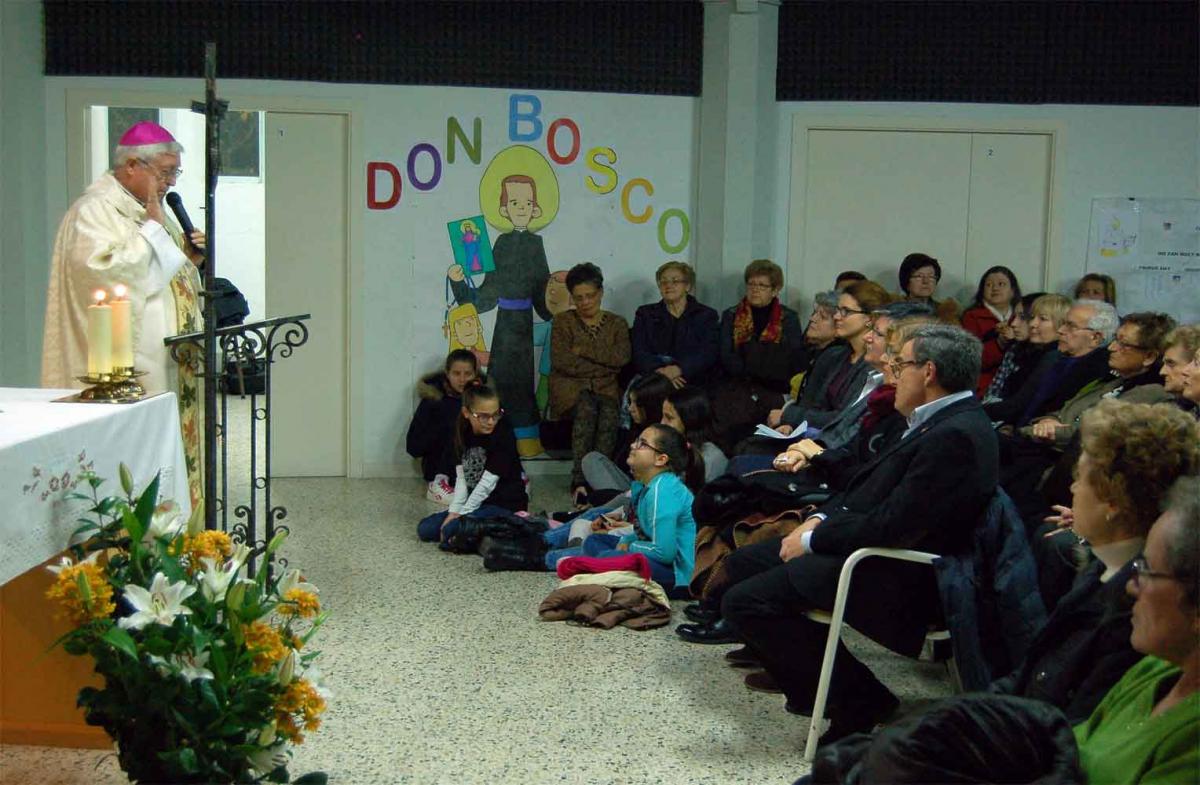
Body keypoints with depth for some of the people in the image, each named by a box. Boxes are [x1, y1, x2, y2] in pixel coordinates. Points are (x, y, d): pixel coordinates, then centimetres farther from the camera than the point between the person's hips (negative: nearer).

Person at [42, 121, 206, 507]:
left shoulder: (148, 209, 19)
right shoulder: (95, 209, -10)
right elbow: (108, 270, -25)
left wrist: (190, 258, 7)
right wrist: (153, 226, -18)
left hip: (168, 364, 10)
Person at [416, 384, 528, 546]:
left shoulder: (504, 435, -16)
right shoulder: (462, 434, 3)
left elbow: (487, 483, -19)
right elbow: (461, 479, -2)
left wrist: (462, 514, -19)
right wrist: (453, 512, -14)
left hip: (505, 505, -7)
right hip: (475, 502, 7)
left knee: (451, 530, -28)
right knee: (424, 529, -3)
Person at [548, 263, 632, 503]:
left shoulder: (617, 324, 17)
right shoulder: (563, 321, 12)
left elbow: (622, 357, -3)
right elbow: (561, 361, -5)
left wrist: (583, 350, -6)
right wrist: (605, 364, -5)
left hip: (606, 387, 1)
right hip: (571, 386, -1)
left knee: (609, 411, -34)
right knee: (586, 407, -36)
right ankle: (579, 480, -40)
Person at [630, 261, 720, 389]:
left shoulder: (707, 316, 12)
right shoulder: (645, 315, 17)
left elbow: (709, 355, -4)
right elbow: (639, 353, 3)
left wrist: (679, 369, -22)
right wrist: (660, 372, -18)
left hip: (694, 383, -1)